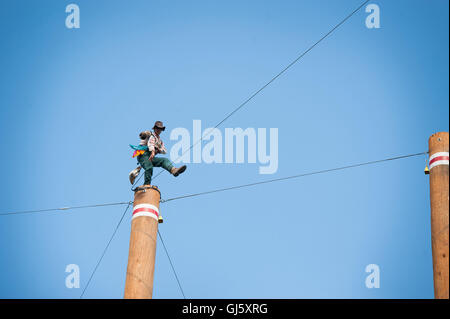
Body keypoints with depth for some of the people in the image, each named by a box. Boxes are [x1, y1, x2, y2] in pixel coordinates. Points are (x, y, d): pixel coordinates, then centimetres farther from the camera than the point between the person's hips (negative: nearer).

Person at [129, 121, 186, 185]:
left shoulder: (160, 141, 28)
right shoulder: (151, 135, 4)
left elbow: (165, 151, 21)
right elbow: (150, 144, -18)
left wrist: (159, 150, -2)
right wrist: (153, 152, -39)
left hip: (151, 157, 6)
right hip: (143, 155, -6)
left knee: (164, 160, -16)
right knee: (149, 168, -30)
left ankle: (174, 170, -43)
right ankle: (146, 185, -28)